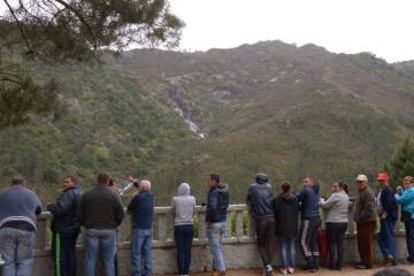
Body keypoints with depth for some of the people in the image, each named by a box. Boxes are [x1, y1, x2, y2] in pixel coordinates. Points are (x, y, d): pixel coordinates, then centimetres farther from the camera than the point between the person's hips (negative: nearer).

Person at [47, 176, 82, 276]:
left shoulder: (68, 194, -17)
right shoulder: (79, 193, 16)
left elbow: (60, 208, -29)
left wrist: (50, 207, -10)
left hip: (63, 229, -10)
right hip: (74, 228, 10)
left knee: (59, 255, -3)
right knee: (70, 254, 14)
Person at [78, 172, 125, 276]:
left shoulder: (86, 195, 1)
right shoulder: (113, 195, -5)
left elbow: (80, 214, 3)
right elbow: (120, 213, -4)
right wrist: (114, 225, 13)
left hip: (91, 230, 2)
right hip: (109, 231, -1)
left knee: (90, 260, 7)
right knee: (109, 260, 5)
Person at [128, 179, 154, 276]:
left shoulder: (137, 197, -15)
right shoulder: (151, 195, 2)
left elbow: (129, 210, -2)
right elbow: (145, 189, 25)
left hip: (139, 228, -6)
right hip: (149, 228, 6)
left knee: (136, 252, 0)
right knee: (147, 251, 10)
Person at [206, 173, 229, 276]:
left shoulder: (213, 192, -19)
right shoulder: (225, 191, 7)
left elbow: (211, 207, -29)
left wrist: (207, 219, -17)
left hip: (214, 223, -8)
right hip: (223, 221, 8)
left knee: (215, 247, 1)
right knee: (219, 246, 18)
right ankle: (216, 267, 27)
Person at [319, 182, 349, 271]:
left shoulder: (336, 196, -15)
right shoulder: (346, 196, 12)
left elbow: (325, 205, -12)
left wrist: (321, 200, 8)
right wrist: (325, 202, 8)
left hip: (333, 222, -7)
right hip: (344, 222, 7)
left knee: (332, 244, 2)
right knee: (340, 244, 7)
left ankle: (332, 264, 4)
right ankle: (339, 264, 8)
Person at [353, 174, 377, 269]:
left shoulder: (368, 193, -15)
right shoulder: (360, 192, 18)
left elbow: (369, 209, -23)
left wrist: (360, 218, -18)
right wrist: (357, 218, 18)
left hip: (367, 222, -10)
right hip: (361, 222, 10)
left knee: (366, 243, -6)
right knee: (361, 243, 14)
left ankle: (368, 264, 0)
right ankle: (363, 261, 23)